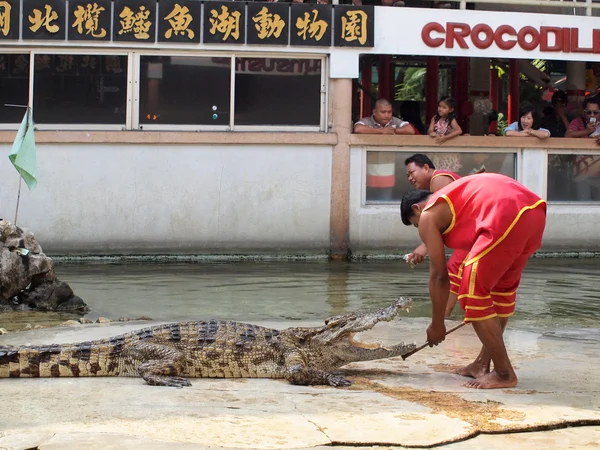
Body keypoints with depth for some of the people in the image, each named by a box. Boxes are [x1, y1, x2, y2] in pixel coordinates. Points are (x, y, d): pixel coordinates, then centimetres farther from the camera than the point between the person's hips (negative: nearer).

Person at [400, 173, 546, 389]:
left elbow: (438, 276, 13)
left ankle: (504, 374, 5)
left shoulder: (428, 216, 13)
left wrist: (437, 325, 22)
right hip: (536, 211, 9)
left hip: (507, 217, -9)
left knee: (473, 292, 2)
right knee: (502, 287, 23)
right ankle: (483, 363, 33)